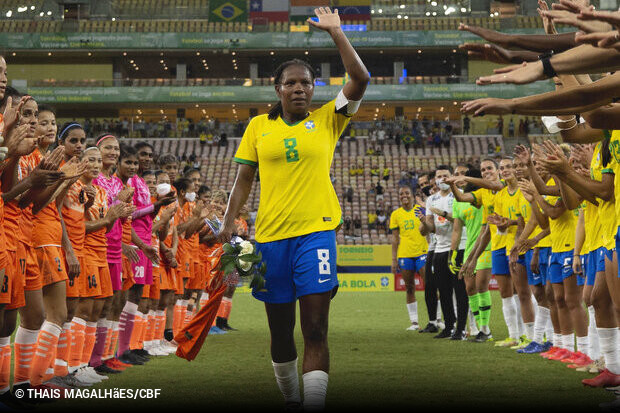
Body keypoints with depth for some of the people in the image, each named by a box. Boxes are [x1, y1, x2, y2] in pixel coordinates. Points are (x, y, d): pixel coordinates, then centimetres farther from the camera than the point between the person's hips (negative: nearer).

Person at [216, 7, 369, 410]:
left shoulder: (327, 120, 5)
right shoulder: (259, 126, 9)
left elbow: (360, 79, -8)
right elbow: (244, 179, 12)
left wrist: (335, 31, -6)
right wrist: (229, 223, 1)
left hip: (316, 231, -2)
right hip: (270, 235, 2)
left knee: (315, 329, -10)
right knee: (280, 330, 11)